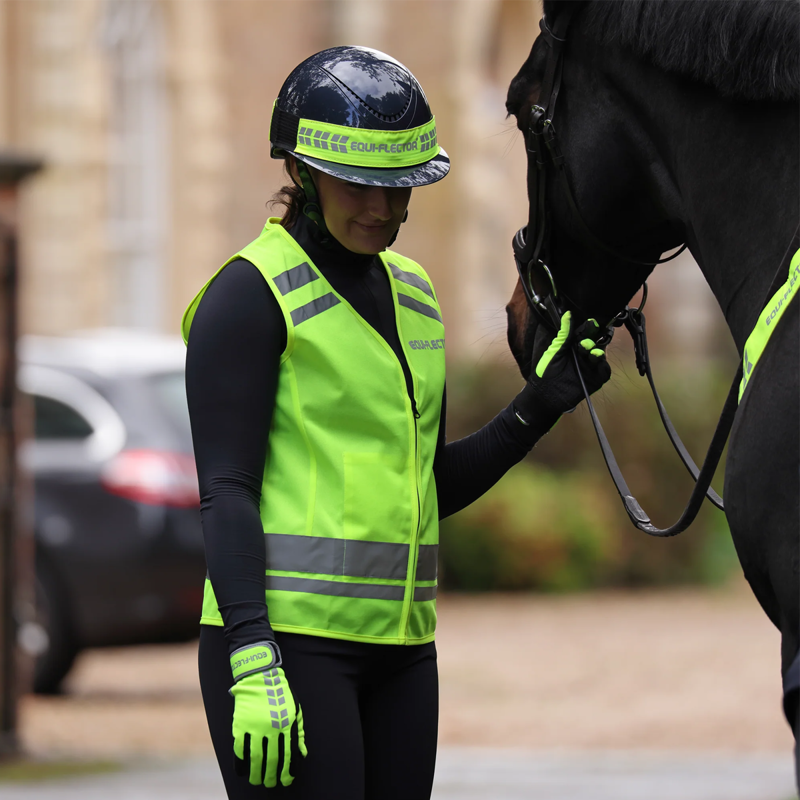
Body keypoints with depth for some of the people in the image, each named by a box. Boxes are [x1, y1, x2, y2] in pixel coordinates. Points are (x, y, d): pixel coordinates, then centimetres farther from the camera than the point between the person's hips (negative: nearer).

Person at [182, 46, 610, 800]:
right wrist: (253, 664, -22)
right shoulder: (251, 294, -7)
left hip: (397, 643, 8)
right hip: (284, 632, -8)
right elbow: (225, 491, -13)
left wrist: (541, 403, 7)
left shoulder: (412, 293, 16)